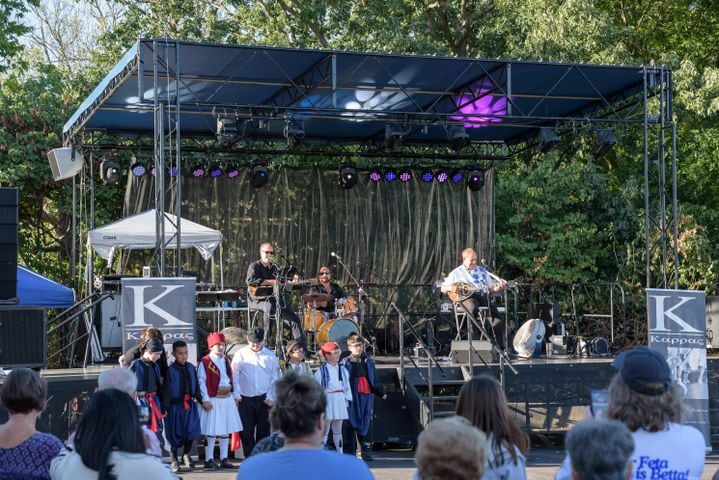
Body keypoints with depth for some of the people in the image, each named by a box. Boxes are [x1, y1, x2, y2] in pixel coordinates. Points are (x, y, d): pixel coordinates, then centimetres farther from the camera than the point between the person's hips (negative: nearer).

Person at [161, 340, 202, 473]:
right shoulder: (171, 370, -12)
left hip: (190, 404, 4)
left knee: (191, 431, 5)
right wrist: (165, 407, -13)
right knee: (175, 433, 7)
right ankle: (174, 460, 24)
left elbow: (196, 386, 11)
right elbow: (167, 390, -11)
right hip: (176, 405, -4)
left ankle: (186, 455, 30)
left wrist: (201, 400, 13)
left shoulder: (191, 368, 2)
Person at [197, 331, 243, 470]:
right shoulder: (205, 362, -9)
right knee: (212, 431, -4)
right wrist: (205, 400, -17)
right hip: (213, 400, -7)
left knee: (226, 430, 10)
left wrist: (236, 396, 11)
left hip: (227, 399, 7)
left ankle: (224, 459, 18)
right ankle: (209, 460, 4)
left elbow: (233, 378, 16)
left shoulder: (226, 360, 13)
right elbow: (201, 382, -12)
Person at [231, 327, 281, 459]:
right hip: (245, 399, -1)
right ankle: (249, 457, 9)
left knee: (263, 429, 5)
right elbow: (234, 375, 2)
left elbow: (275, 378, 4)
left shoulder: (270, 356, 4)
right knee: (246, 430, 0)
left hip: (264, 399, 1)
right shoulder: (241, 354, 1)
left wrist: (271, 397, -2)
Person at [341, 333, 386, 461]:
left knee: (365, 423, 3)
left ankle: (365, 451, 8)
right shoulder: (345, 362, 2)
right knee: (351, 424, -2)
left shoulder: (368, 361, 12)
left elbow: (374, 379, 19)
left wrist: (381, 392, 18)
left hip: (366, 396, 3)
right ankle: (350, 451, 4)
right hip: (351, 397, -3)